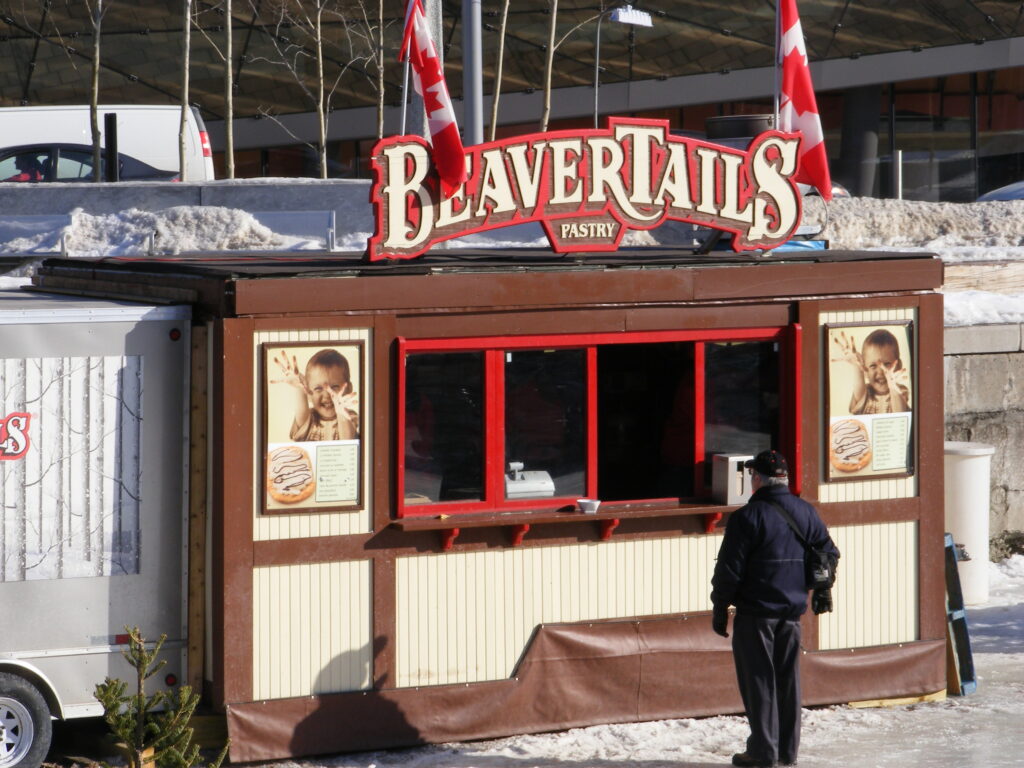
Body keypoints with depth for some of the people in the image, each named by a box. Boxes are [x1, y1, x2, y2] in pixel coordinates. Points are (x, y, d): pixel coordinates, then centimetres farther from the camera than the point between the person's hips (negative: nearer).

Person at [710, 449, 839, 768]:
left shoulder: (747, 517, -14)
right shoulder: (806, 513, 6)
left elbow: (730, 568, -13)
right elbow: (828, 554, 13)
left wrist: (720, 608, -4)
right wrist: (813, 589, 25)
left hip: (755, 613, -6)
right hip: (792, 611, 6)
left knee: (758, 681, 0)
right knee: (788, 680, 12)